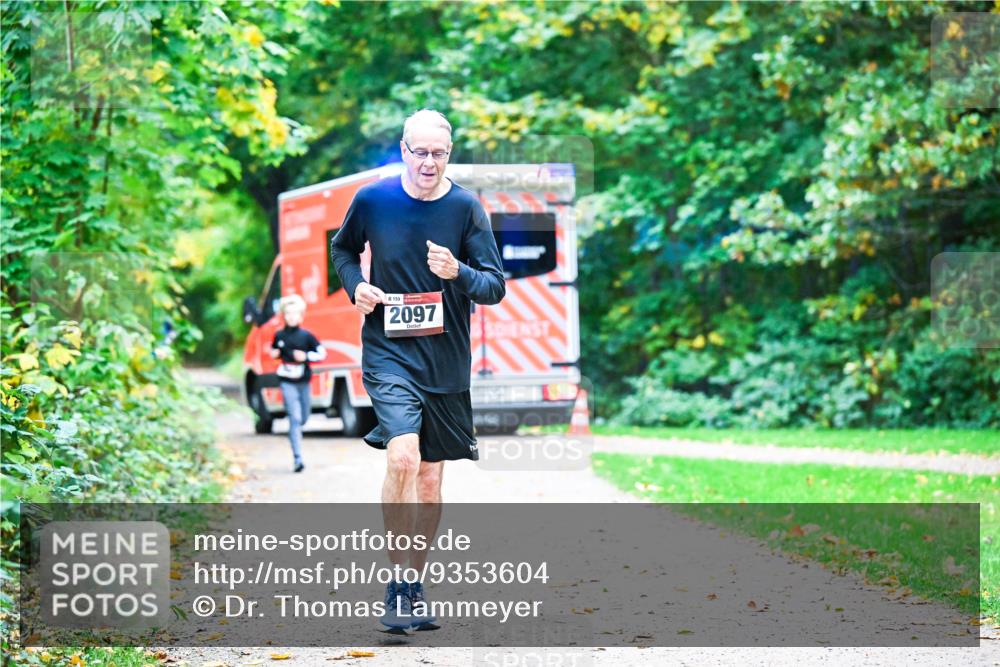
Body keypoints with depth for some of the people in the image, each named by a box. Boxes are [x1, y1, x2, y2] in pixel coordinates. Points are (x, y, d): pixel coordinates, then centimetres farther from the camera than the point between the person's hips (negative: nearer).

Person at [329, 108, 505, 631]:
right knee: (402, 457, -22)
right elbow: (342, 248, 17)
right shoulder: (372, 199, -3)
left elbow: (496, 286, -3)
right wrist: (355, 286, -2)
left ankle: (415, 583, 26)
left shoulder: (466, 208, -4)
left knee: (430, 479, 10)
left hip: (446, 359, 2)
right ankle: (398, 584, -12)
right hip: (388, 352, -2)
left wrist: (457, 272, -23)